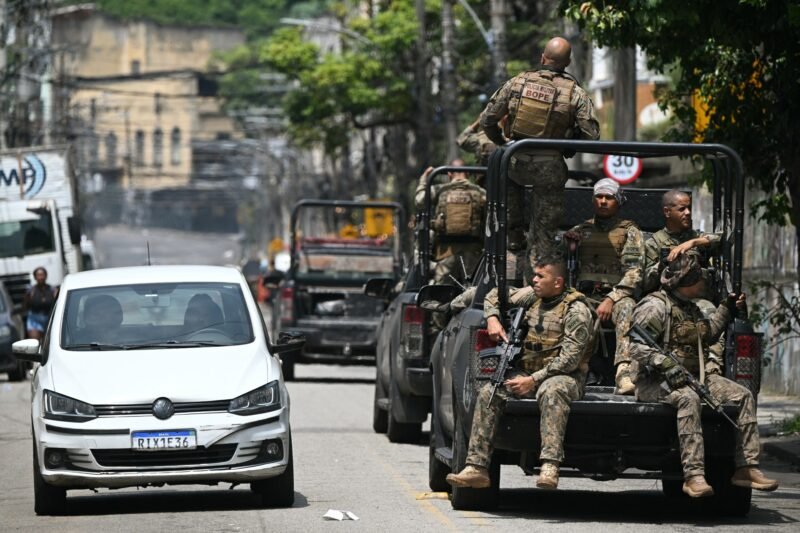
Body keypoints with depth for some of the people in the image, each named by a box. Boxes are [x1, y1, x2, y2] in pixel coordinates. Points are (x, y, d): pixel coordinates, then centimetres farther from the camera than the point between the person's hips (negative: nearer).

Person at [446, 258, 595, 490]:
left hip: (564, 376, -6)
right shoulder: (533, 298, 10)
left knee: (551, 392, -41)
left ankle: (550, 468, -54)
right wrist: (493, 319, 5)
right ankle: (477, 468, -22)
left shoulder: (576, 310, -11)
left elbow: (569, 359, -18)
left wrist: (533, 380, -21)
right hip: (527, 372, 7)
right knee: (488, 393, -17)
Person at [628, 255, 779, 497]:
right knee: (688, 398, -40)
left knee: (743, 395, -5)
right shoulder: (655, 306, -10)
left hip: (696, 377, 9)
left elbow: (708, 334, 39)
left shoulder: (690, 309, 20)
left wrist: (726, 309, 32)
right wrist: (668, 366, -31)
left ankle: (746, 468, -7)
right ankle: (693, 475, -46)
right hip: (656, 383, -9)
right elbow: (638, 347, -19)